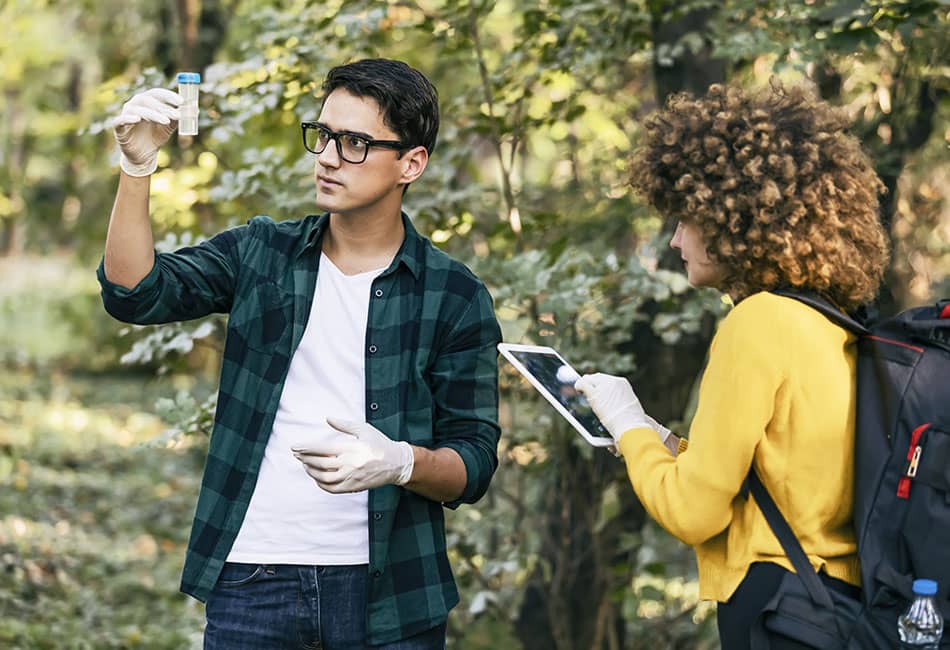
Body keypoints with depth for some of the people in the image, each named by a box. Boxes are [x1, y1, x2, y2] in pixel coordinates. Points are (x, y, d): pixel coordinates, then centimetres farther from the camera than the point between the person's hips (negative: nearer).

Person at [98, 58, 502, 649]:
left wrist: (401, 463, -22)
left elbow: (475, 463, -1)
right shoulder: (259, 254, 7)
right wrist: (137, 169, -19)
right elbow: (135, 293, -7)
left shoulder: (455, 297, -1)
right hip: (252, 578, 2)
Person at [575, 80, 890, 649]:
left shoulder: (758, 323, -14)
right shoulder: (837, 325, 9)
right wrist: (667, 447, 17)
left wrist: (628, 425, 2)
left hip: (779, 604, -8)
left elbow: (693, 511, -13)